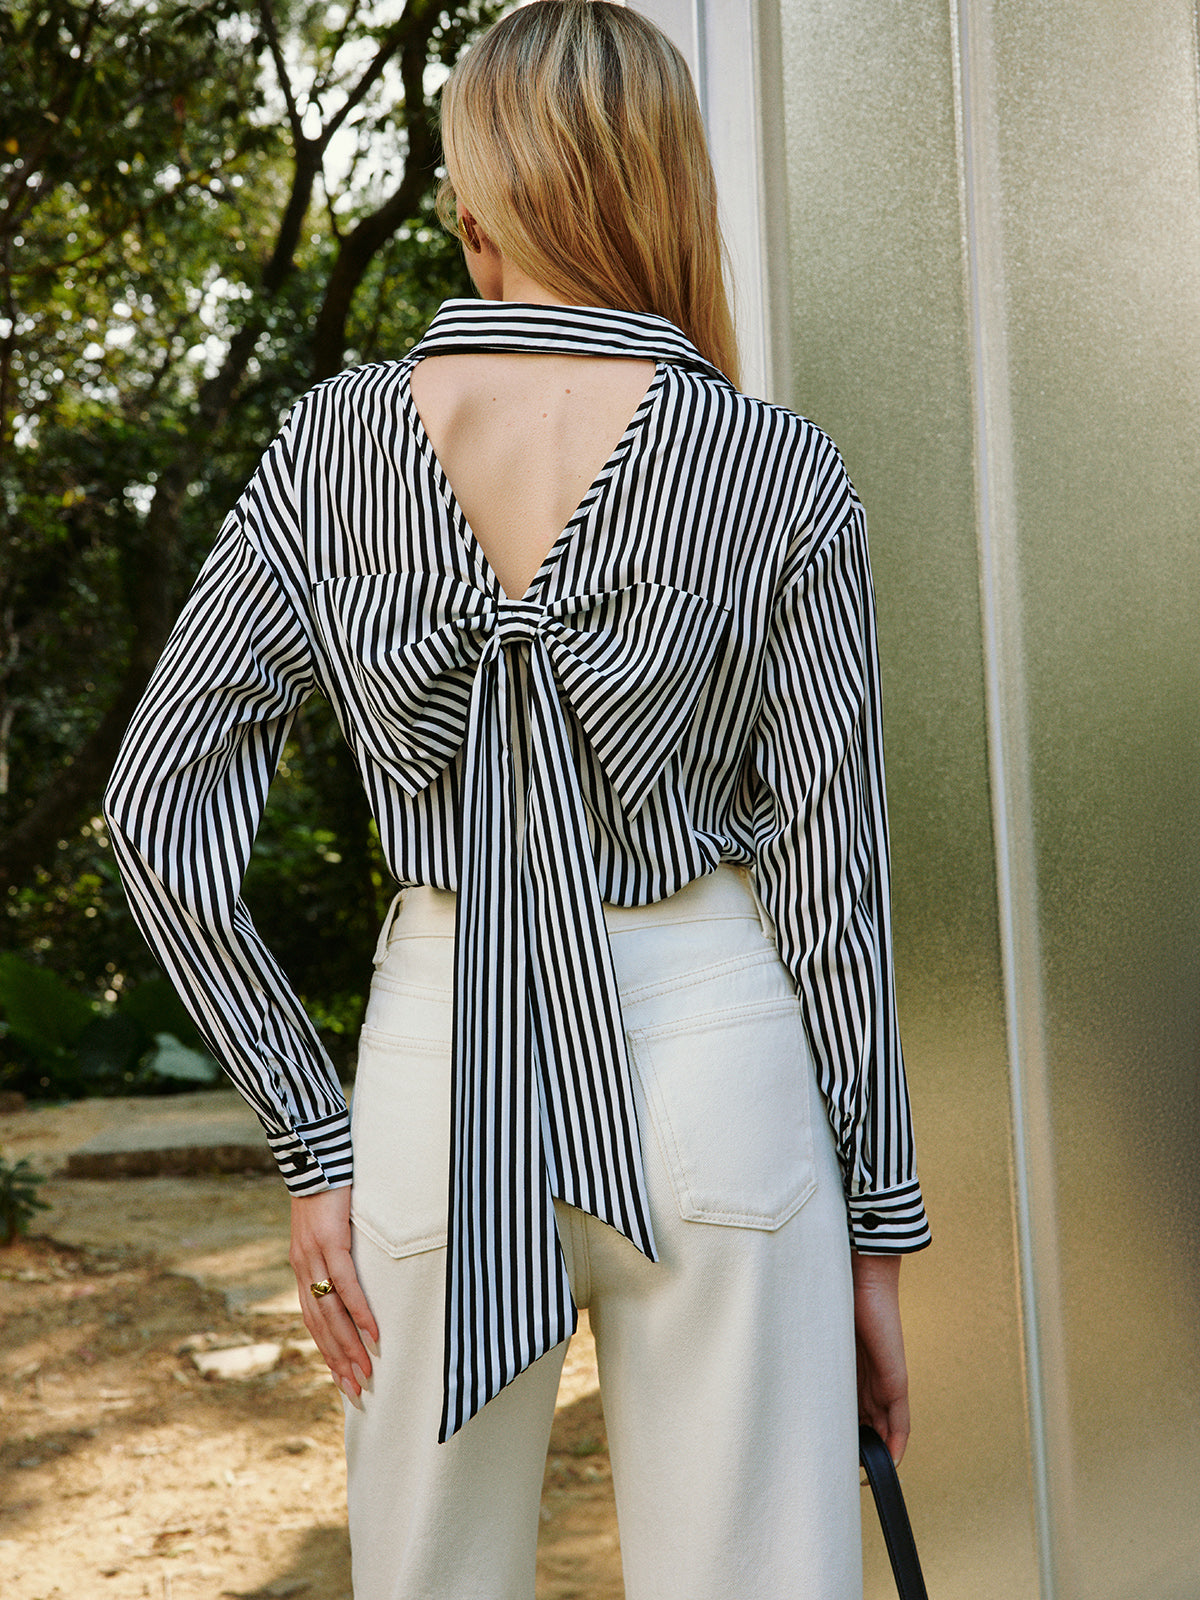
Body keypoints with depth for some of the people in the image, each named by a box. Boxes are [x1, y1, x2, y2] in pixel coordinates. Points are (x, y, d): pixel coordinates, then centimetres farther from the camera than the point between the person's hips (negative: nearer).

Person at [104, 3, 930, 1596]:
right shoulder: (777, 472, -7)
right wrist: (878, 1230, 4)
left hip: (438, 1058, 2)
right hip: (711, 1058, -2)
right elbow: (833, 880, -5)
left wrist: (314, 1144, 3)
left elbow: (161, 814, -2)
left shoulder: (334, 446, -2)